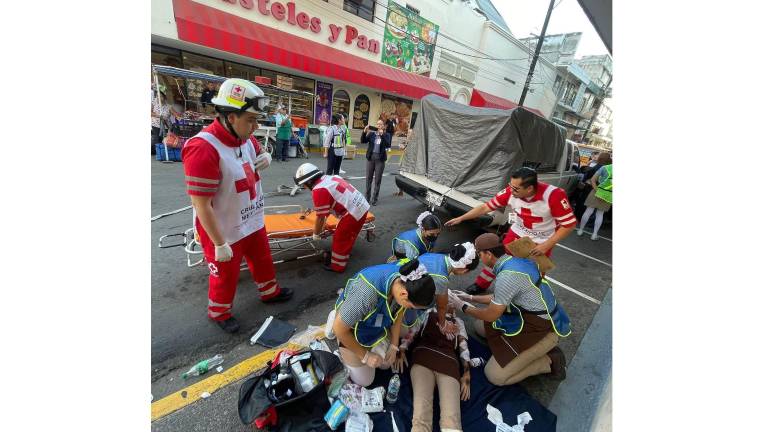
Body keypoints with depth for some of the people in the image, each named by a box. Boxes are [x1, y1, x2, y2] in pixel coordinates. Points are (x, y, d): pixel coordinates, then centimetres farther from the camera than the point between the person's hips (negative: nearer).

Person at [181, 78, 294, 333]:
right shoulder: (203, 148, -29)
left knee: (263, 259, 24)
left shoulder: (245, 138, -5)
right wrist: (220, 244, -21)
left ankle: (270, 292, 49)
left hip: (252, 222, 7)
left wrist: (265, 158, -8)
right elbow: (201, 205, -27)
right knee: (226, 275, 15)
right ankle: (219, 312, 43)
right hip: (224, 231, -7)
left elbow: (257, 154, 18)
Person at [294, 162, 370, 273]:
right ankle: (343, 257, 46)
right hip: (363, 206, 9)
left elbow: (320, 217, -10)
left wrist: (315, 235, 6)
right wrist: (324, 223, 28)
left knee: (340, 239, 9)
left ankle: (337, 266, 26)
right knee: (347, 237, 26)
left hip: (353, 213, -9)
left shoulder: (318, 191, -15)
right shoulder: (329, 178, 11)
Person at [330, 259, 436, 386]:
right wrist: (365, 356, -14)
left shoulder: (406, 281, -26)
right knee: (364, 380, 12)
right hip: (353, 326, -5)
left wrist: (394, 346, -1)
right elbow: (339, 329, -28)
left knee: (386, 364, 17)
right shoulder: (367, 293, -45)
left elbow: (399, 311, -4)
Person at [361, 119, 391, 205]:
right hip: (371, 158, 2)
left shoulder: (386, 135, 1)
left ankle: (375, 199, 12)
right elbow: (363, 141, -2)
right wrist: (365, 132, -17)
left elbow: (388, 145, -15)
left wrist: (382, 135, -21)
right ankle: (367, 197, 16)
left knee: (377, 180, 4)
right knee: (368, 178, 6)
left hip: (380, 159, -2)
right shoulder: (371, 134, 6)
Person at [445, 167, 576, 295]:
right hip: (517, 233, 3)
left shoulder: (553, 195, -32)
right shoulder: (511, 191, -23)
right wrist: (460, 218, -14)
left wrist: (546, 246, -25)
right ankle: (481, 285, 32)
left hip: (541, 242, -2)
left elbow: (569, 224, -23)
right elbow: (485, 207, -14)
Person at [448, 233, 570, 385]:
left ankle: (548, 361, 4)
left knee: (495, 375, -7)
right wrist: (471, 298, 14)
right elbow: (500, 298, 13)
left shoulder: (507, 275, -31)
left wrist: (462, 306, -4)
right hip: (529, 315, 9)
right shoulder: (513, 260, -1)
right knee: (480, 325, 17)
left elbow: (491, 315, -18)